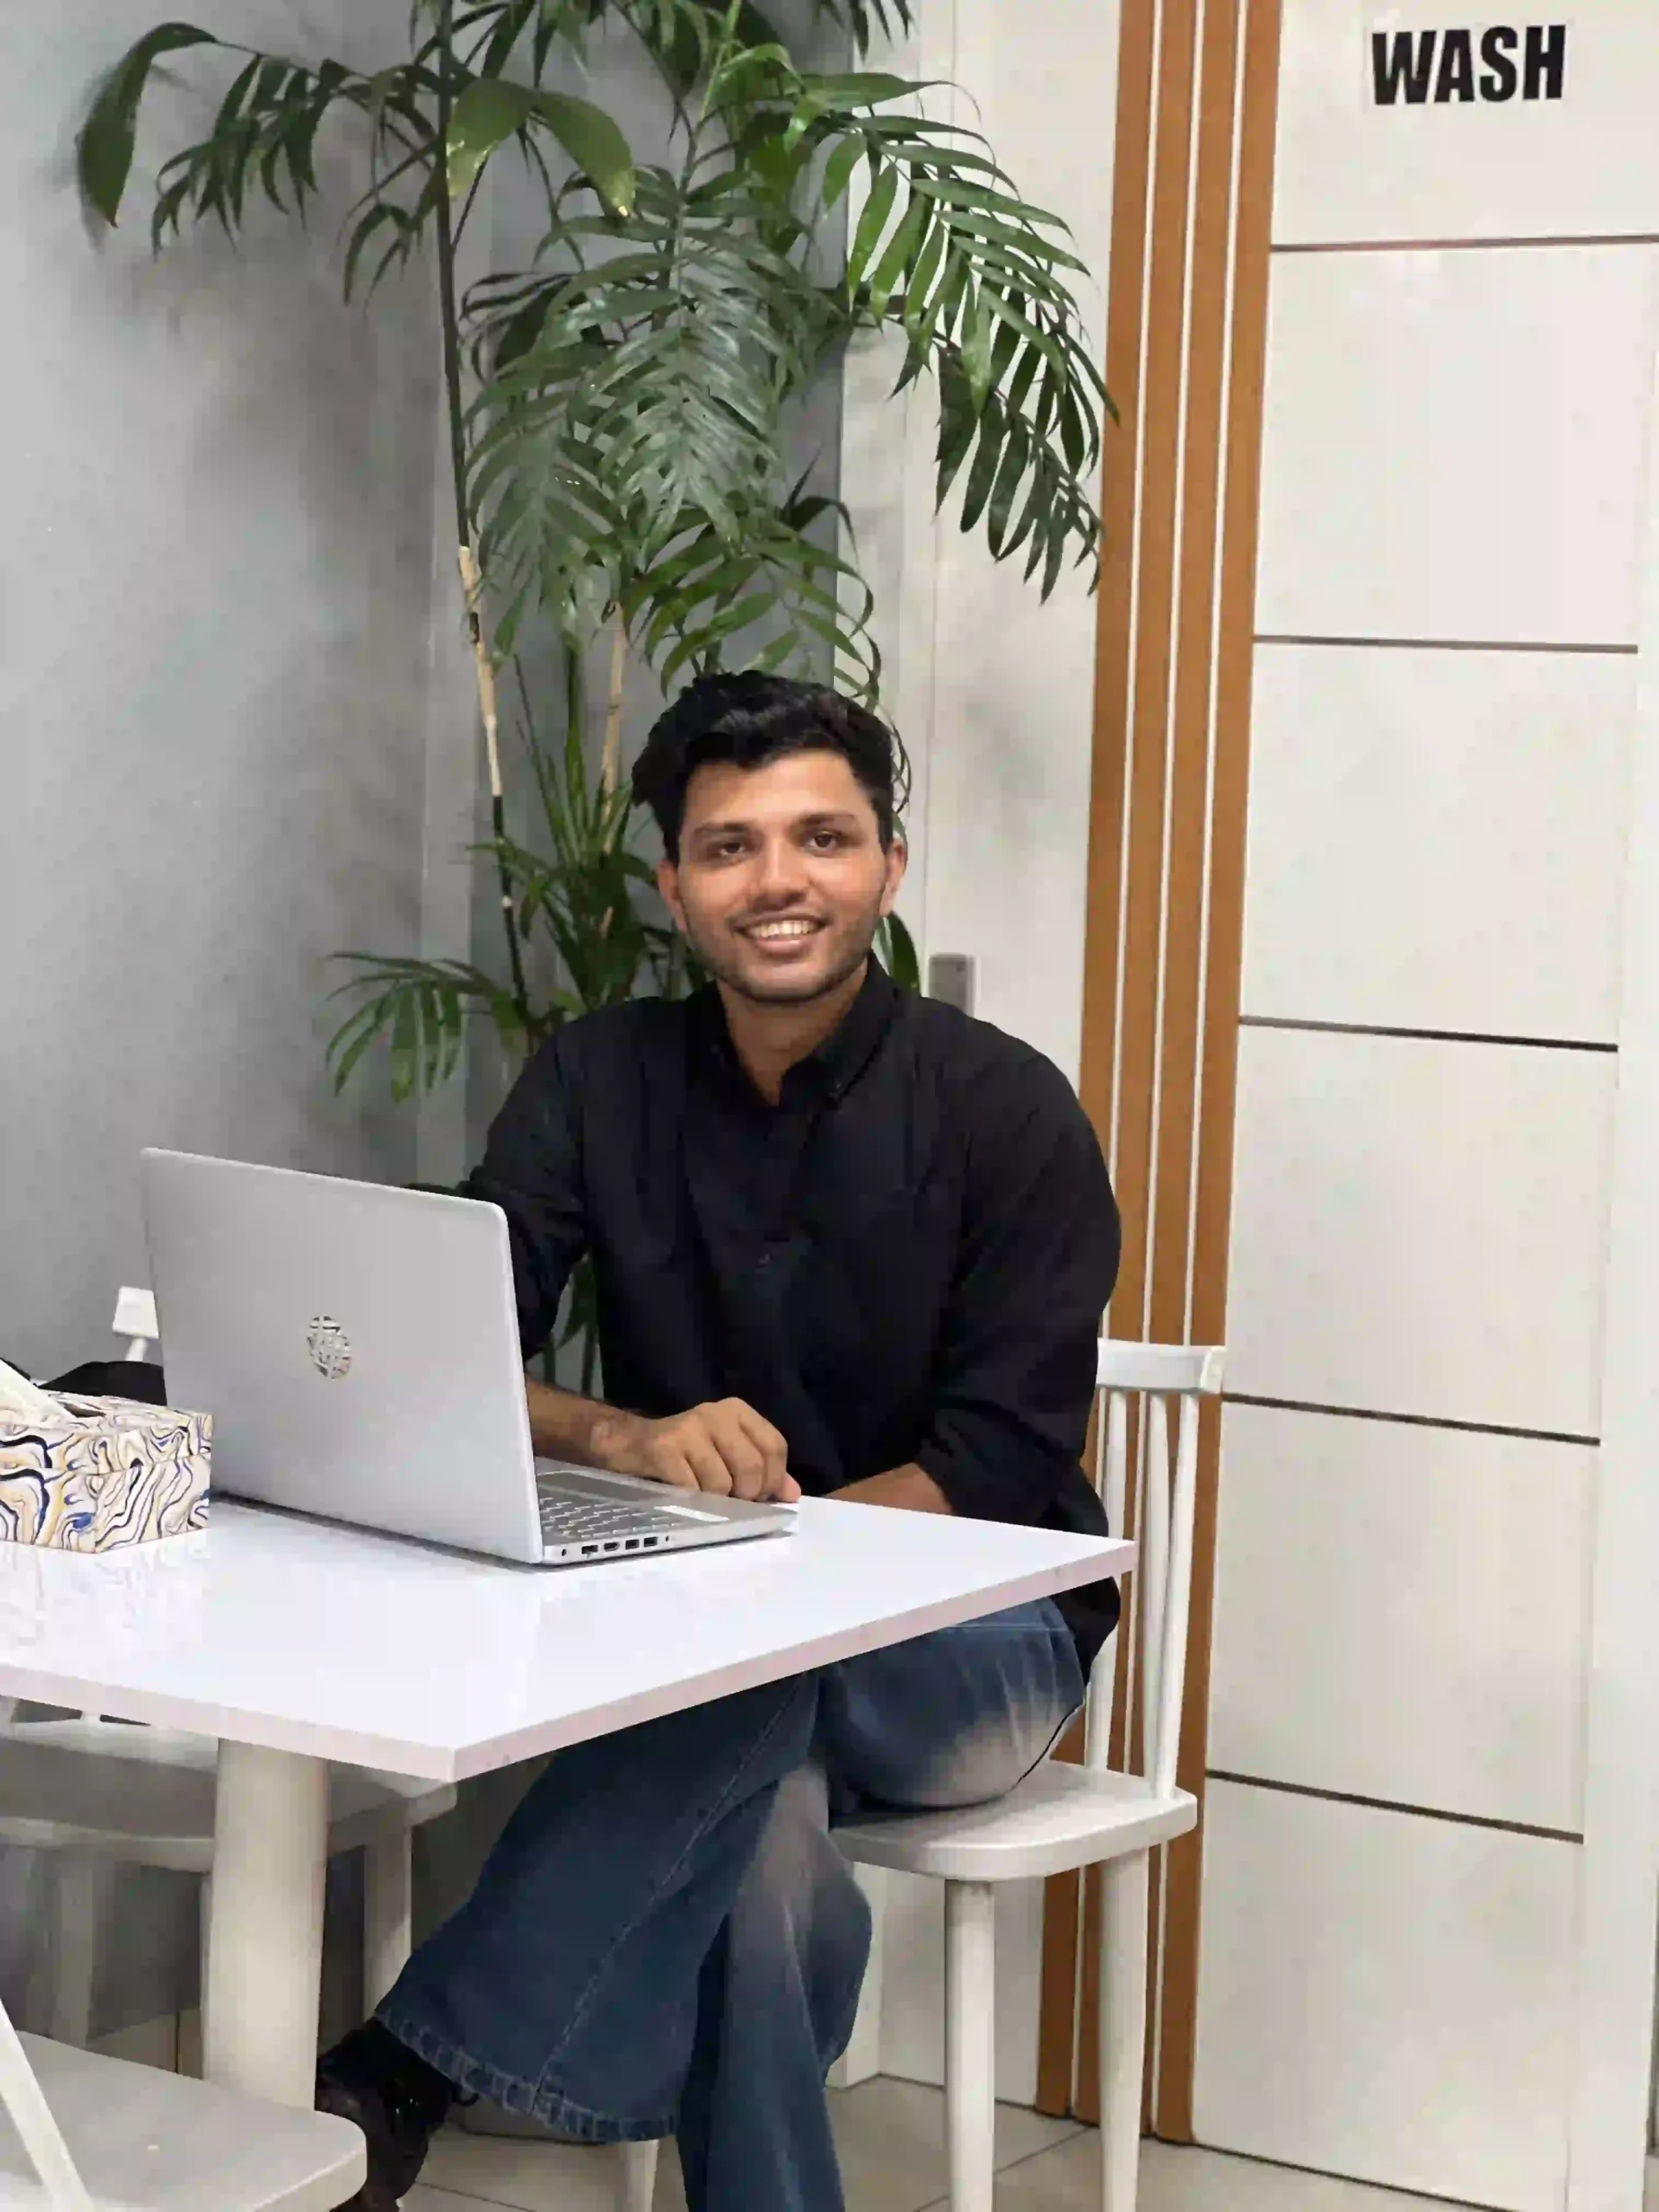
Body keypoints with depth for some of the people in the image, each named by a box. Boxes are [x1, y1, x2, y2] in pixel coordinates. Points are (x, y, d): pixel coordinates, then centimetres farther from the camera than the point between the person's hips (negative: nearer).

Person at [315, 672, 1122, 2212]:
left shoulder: (1005, 1112, -8)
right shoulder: (599, 1082, 1)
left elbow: (1002, 1472, -13)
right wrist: (621, 1441, -31)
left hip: (979, 1640, -2)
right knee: (763, 1837, -36)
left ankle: (406, 2073, -37)